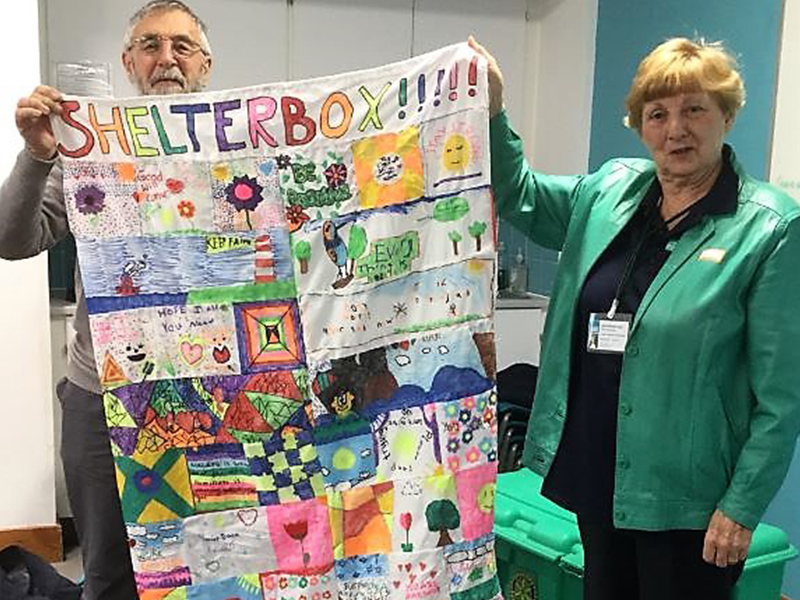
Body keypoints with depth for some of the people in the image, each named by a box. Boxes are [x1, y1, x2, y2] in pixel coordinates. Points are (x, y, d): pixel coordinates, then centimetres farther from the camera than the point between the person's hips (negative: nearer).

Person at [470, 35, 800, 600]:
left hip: (685, 494, -5)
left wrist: (742, 508, -14)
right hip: (598, 471, 6)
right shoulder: (611, 189, 4)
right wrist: (490, 111, -2)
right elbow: (519, 195, 14)